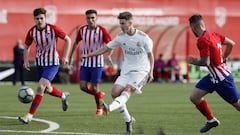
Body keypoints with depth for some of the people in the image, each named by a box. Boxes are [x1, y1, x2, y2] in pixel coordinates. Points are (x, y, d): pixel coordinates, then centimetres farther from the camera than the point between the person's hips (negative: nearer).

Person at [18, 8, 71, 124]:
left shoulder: (53, 29, -16)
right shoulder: (31, 32, -6)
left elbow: (68, 40, -5)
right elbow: (27, 47, 9)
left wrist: (65, 57, -10)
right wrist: (26, 61, -6)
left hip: (52, 63, -5)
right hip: (40, 63, 6)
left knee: (41, 87, -20)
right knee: (47, 89, 18)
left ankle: (29, 116, -19)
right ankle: (63, 96, 52)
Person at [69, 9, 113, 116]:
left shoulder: (102, 31, -12)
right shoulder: (82, 30, 1)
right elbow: (76, 43, 16)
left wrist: (109, 55, -29)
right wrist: (71, 56, 17)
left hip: (97, 64, -4)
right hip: (85, 63, 4)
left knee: (94, 88, -4)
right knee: (83, 86, -2)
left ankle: (99, 108, 18)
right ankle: (100, 95, 26)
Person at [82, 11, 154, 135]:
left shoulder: (143, 37, -8)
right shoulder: (120, 37, 3)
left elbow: (150, 55, 3)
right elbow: (106, 48, 10)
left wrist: (151, 72, -7)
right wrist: (88, 55, 4)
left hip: (141, 70, -5)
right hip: (126, 71, 5)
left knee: (128, 89, -29)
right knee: (115, 92, -13)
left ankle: (110, 108, -54)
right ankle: (128, 120, -2)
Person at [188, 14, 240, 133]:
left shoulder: (203, 40, -22)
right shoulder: (213, 34, 4)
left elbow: (205, 62, -26)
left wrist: (193, 61, -8)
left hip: (222, 78, -9)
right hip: (214, 76, 9)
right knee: (194, 97, 7)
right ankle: (211, 120, 19)